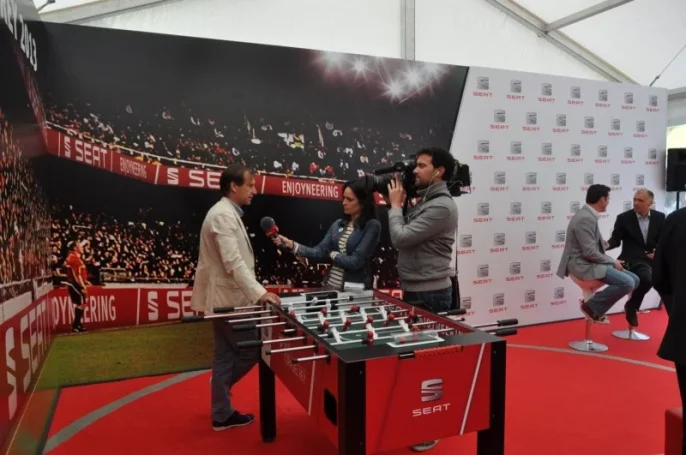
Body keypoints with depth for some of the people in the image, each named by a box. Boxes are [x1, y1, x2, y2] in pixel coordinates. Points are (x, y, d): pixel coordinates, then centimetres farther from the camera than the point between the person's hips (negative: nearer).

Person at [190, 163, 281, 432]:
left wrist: (253, 292, 19)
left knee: (226, 356, 15)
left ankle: (222, 414, 24)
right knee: (252, 350, 1)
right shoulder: (223, 215, -18)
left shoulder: (227, 213, 15)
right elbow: (233, 262, -27)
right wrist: (259, 293, -30)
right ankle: (221, 386, 21)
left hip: (227, 297, 10)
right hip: (227, 298, -10)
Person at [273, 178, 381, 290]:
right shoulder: (338, 224, 6)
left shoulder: (372, 226, -12)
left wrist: (333, 254, -3)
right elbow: (320, 251, -2)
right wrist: (291, 244, -12)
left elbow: (356, 262, -18)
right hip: (330, 285, 5)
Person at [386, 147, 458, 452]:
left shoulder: (442, 206, -18)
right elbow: (404, 236, 11)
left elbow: (401, 238, -21)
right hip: (414, 291, 10)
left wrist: (395, 205, -7)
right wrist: (399, 204, 4)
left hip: (430, 295, -10)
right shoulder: (423, 202, 12)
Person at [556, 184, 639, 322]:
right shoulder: (585, 218, -20)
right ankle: (592, 306, -6)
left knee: (634, 280, 7)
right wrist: (612, 262, -12)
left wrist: (604, 244, 33)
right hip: (583, 265, -11)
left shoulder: (589, 215, 12)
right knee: (627, 283, -22)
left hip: (590, 262, 11)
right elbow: (590, 253, -22)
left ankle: (596, 306, 8)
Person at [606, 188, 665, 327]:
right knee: (646, 277, -35)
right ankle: (632, 306, -10)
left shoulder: (659, 217, 6)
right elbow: (616, 239, -3)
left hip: (654, 258, 5)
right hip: (633, 259, -5)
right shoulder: (624, 218, -3)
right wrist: (606, 244, -25)